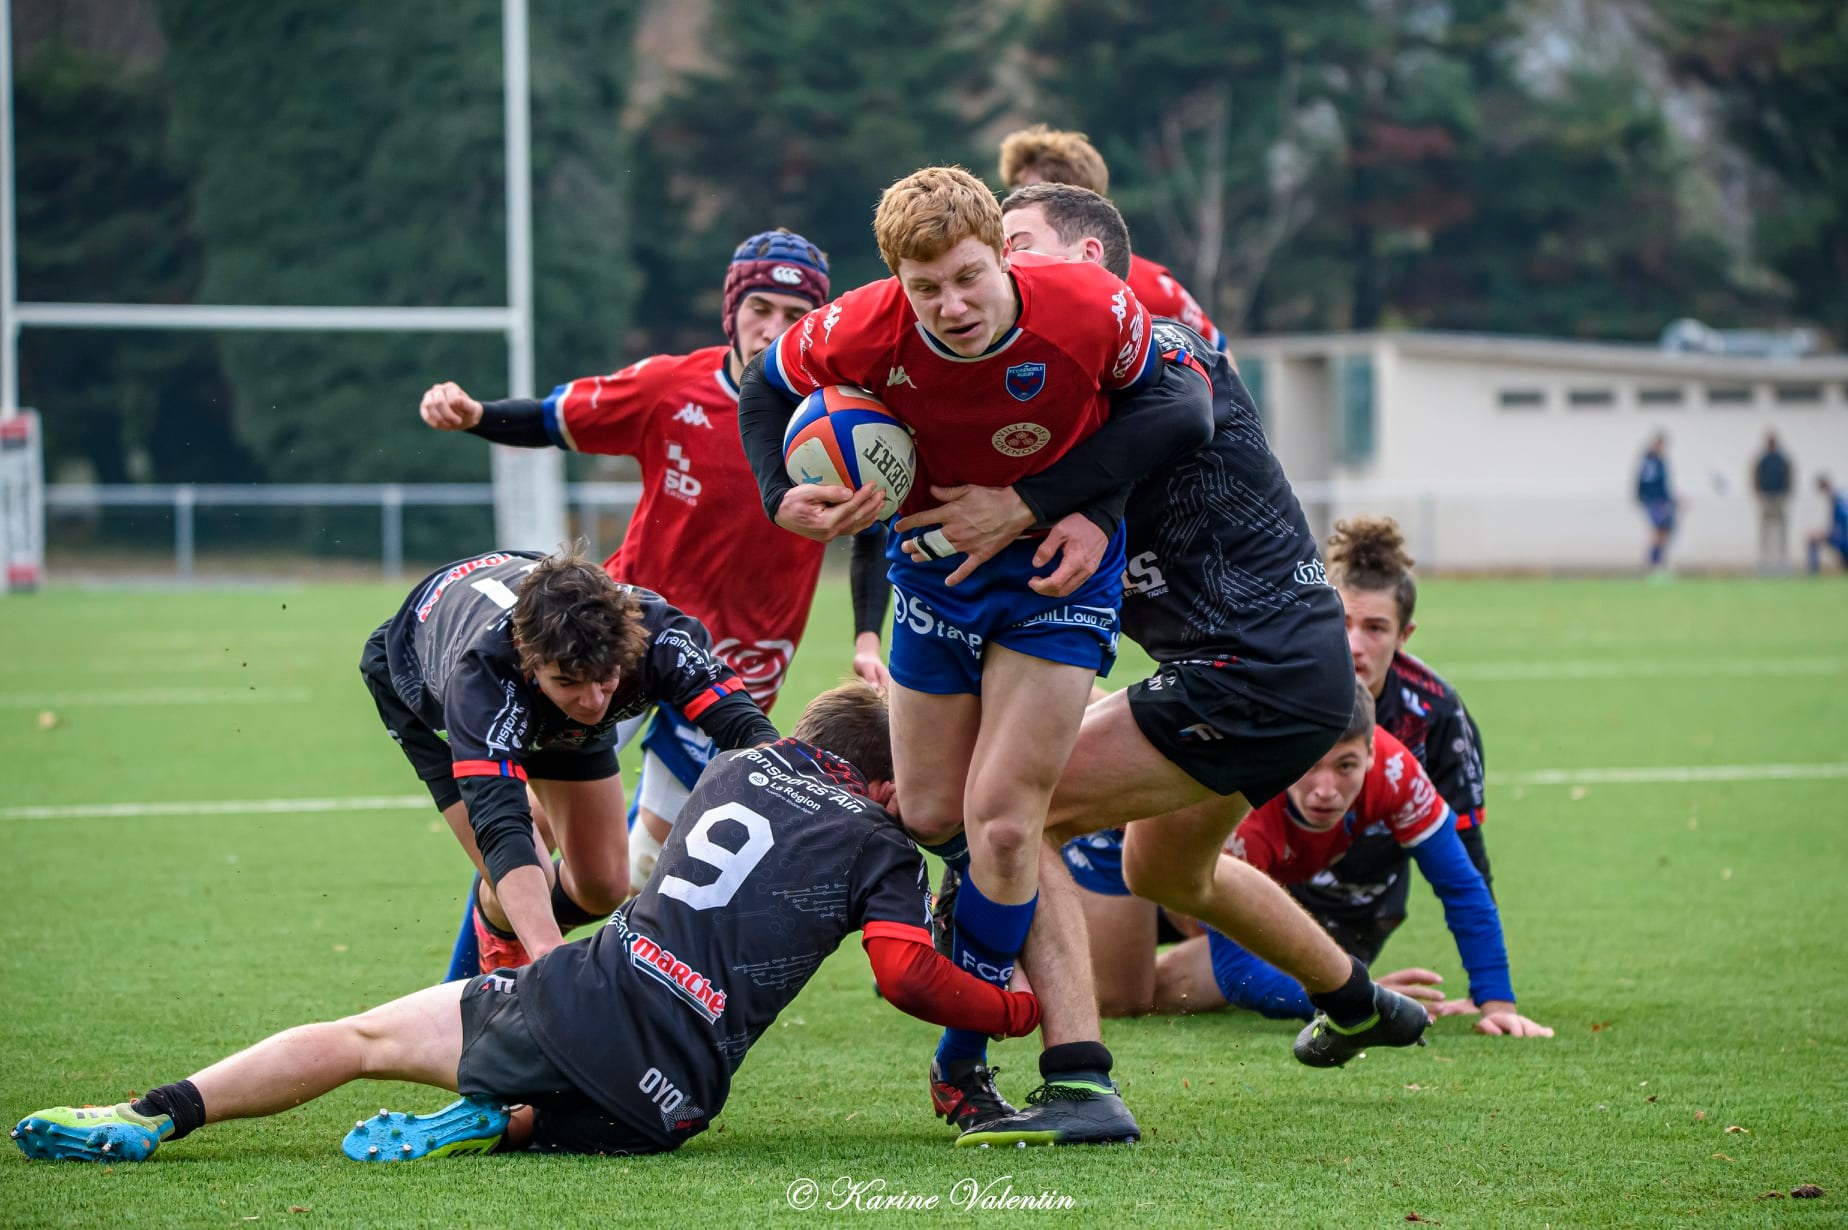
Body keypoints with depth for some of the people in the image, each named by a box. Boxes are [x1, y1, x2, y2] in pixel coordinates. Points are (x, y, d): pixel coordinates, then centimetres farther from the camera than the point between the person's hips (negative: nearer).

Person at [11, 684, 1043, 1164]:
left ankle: (161, 1112, -5)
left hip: (587, 994, 2)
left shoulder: (740, 768, 21)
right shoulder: (881, 846, 8)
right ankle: (498, 1124, -10)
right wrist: (1019, 1010, 10)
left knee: (365, 1035, 12)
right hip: (670, 1095, -2)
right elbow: (908, 974, -5)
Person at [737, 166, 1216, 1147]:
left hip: (1056, 565, -3)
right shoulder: (862, 332, -23)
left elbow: (1170, 402, -8)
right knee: (930, 816, 7)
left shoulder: (1091, 310, -27)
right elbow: (767, 388, -3)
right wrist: (783, 498, -19)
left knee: (1002, 817, -11)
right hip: (934, 564, 3)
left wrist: (1097, 510, -19)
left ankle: (962, 1059, 5)